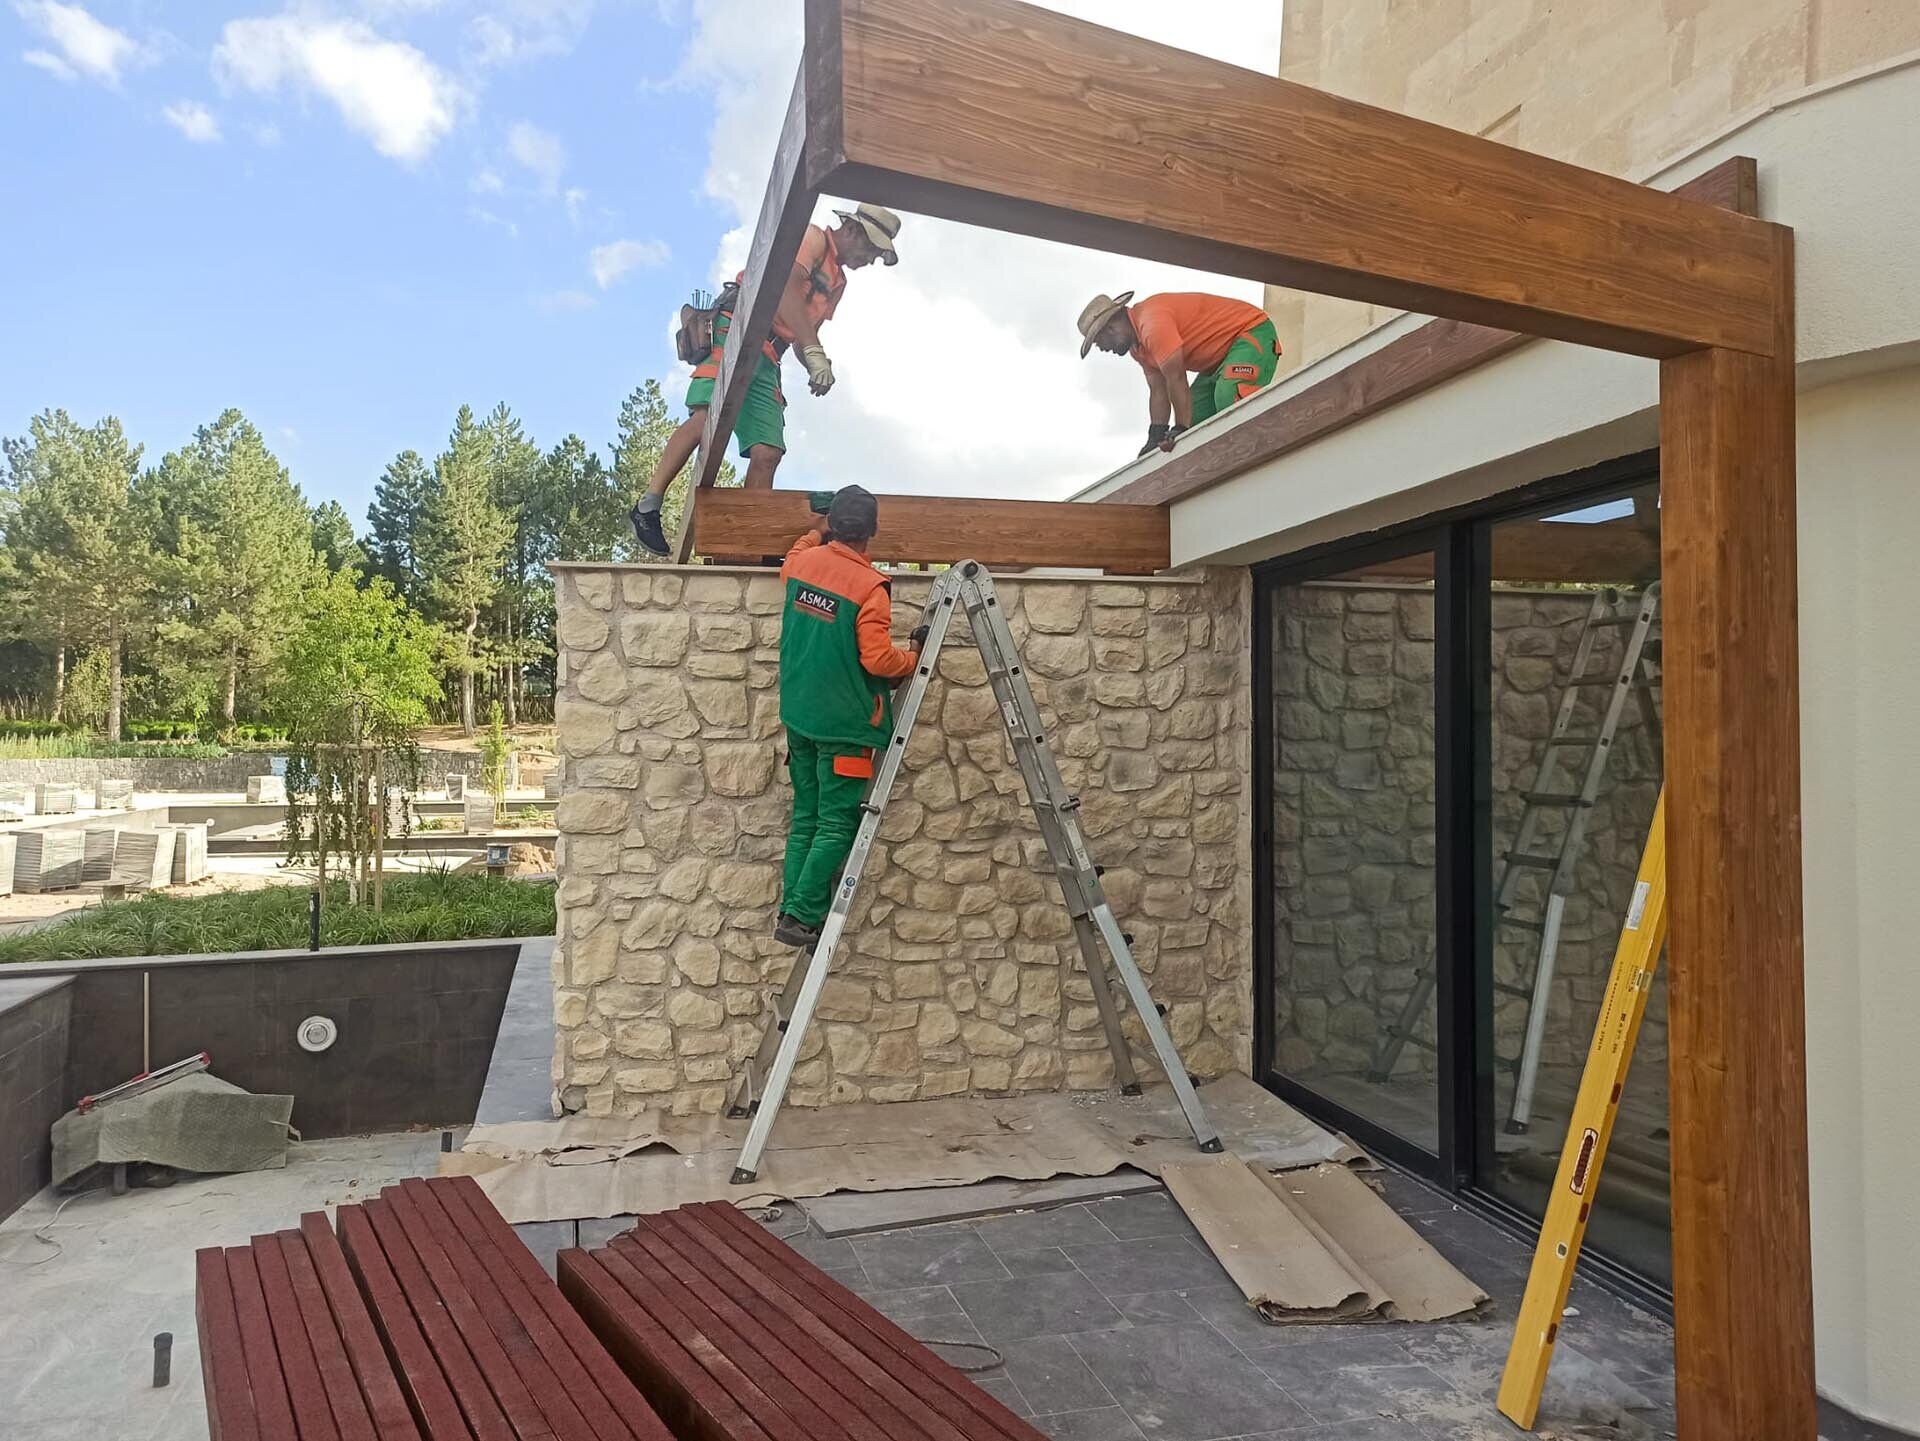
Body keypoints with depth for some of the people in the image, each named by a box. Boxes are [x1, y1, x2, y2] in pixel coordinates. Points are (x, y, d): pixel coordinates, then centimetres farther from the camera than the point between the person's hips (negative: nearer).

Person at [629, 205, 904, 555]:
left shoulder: (838, 283, 30)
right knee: (707, 417, -28)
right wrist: (815, 351, -25)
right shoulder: (813, 237, 4)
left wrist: (817, 371, 7)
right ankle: (648, 506, -29)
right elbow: (786, 286, -14)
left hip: (767, 359, 9)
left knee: (767, 453, -6)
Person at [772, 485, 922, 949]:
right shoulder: (869, 586, -17)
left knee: (806, 818, 14)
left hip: (799, 715, 7)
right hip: (843, 724, -7)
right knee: (837, 826, 0)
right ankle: (802, 917, -3)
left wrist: (817, 532, 40)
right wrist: (913, 657, -1)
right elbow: (878, 660, -20)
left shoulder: (801, 562, 2)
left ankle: (791, 908, 15)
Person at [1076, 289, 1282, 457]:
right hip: (1220, 358, 11)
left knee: (1229, 396, -35)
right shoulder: (1138, 344, 7)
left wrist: (1181, 429, -26)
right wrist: (1155, 438, -5)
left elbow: (1176, 380, -28)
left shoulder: (1151, 322, -26)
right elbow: (1158, 391, 4)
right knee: (1193, 415, 5)